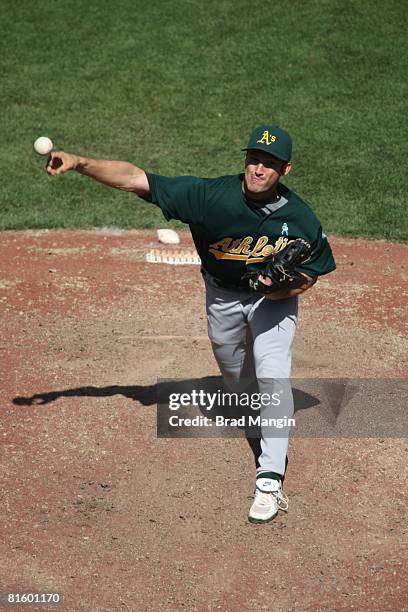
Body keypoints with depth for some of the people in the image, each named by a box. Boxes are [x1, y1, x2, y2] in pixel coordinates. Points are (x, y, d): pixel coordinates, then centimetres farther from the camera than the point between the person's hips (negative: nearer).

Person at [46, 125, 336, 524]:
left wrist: (285, 287, -31)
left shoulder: (300, 219, -28)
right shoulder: (211, 195, -32)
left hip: (274, 297, -2)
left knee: (272, 377, -19)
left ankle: (270, 480, -14)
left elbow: (312, 271, -9)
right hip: (222, 294, 2)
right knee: (235, 377, 20)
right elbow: (134, 179, -35)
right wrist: (79, 163, -48)